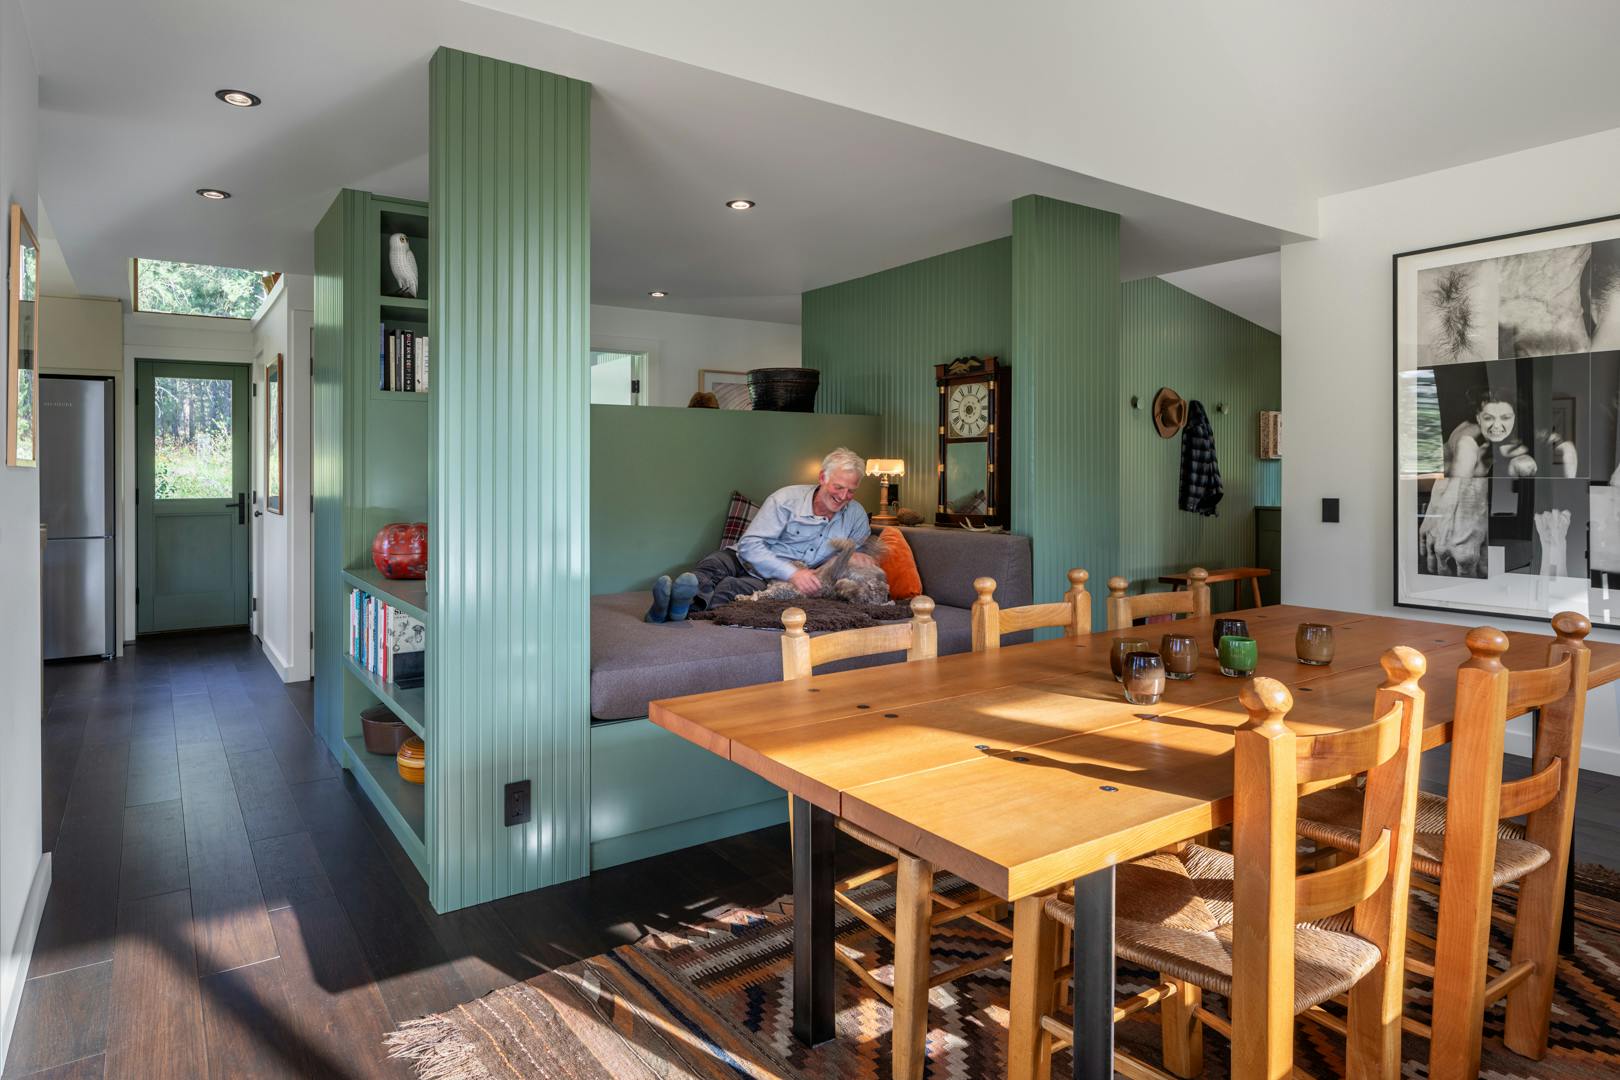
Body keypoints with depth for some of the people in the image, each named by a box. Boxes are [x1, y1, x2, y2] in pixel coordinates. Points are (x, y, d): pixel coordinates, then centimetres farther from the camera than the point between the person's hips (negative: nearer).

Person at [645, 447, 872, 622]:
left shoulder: (856, 514, 5)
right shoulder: (786, 499, -8)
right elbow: (749, 545, -15)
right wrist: (792, 573, -27)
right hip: (747, 562, 0)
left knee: (732, 587, -34)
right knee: (714, 565, -35)